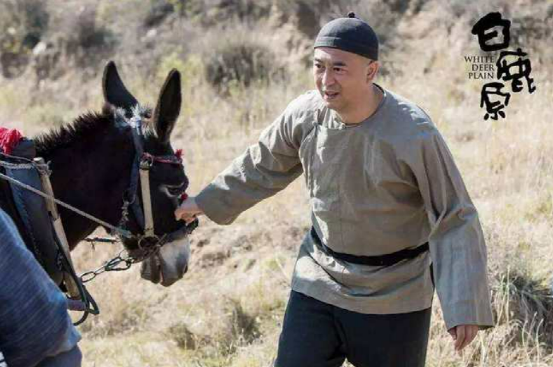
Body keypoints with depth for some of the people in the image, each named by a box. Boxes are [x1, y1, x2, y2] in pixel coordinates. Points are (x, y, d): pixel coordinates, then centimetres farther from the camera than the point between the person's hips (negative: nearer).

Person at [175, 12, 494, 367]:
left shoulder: (414, 134, -24)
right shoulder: (304, 114, -9)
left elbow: (455, 220, -19)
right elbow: (262, 166, 12)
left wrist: (464, 305, -26)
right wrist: (206, 201, 22)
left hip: (393, 296, -4)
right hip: (318, 282, 4)